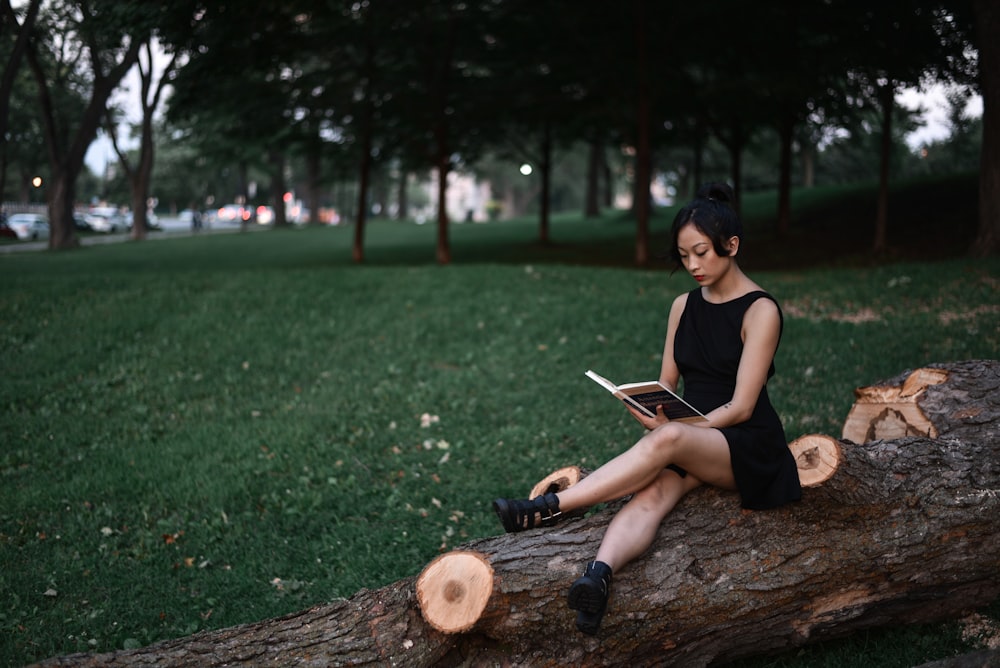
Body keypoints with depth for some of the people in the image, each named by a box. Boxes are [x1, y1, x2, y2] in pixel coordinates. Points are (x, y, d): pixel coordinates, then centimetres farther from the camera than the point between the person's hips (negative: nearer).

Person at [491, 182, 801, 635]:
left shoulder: (760, 311, -7)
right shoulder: (683, 306, 13)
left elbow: (741, 406, -13)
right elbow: (666, 385, 11)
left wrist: (677, 427, -26)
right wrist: (649, 411, -12)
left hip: (747, 448, -5)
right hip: (689, 442, 5)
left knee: (669, 440, -37)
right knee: (654, 491, -31)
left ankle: (550, 508, -39)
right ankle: (597, 577, -58)